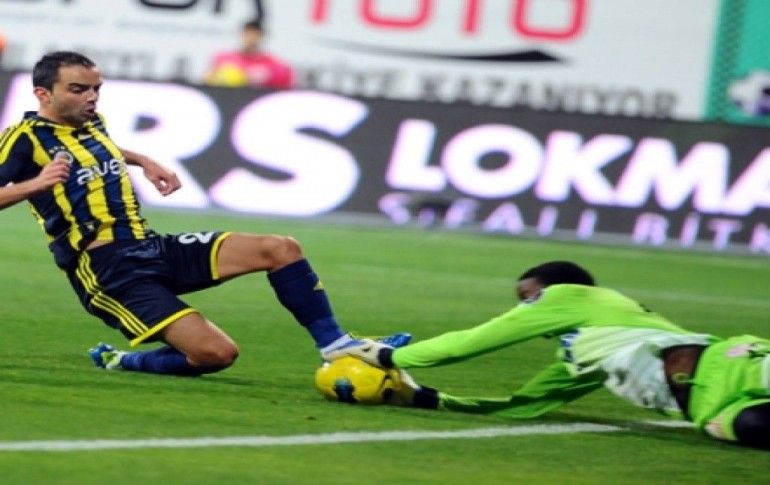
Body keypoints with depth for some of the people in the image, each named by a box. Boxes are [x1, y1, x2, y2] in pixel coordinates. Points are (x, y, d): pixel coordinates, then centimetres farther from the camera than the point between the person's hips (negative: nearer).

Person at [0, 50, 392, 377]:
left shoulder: (91, 124, 15)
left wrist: (142, 161, 25)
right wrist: (34, 184, -33)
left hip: (153, 248, 9)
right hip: (107, 270, -8)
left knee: (281, 250, -3)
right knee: (217, 352, -25)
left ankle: (336, 346, 7)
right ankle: (123, 362, -1)